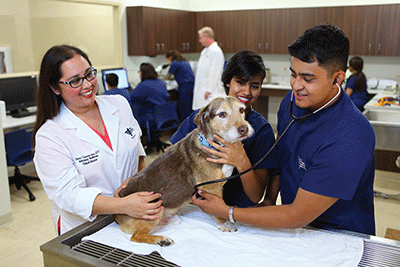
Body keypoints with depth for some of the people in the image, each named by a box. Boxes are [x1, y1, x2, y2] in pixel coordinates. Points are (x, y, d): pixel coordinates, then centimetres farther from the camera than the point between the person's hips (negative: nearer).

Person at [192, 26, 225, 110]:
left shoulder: (216, 51, -13)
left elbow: (214, 73, -18)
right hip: (201, 90, 10)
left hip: (211, 91, -9)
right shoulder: (205, 51, 18)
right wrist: (196, 87, 20)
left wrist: (209, 90, -20)